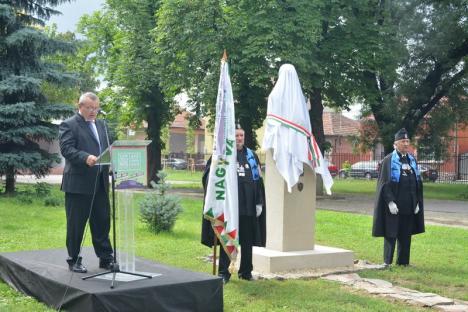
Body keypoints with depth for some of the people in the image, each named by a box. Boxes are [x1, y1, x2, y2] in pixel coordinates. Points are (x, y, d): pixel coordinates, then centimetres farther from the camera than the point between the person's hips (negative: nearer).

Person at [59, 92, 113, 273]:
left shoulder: (101, 125, 18)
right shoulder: (69, 125, -5)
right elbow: (66, 149, -16)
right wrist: (86, 157, -31)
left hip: (100, 182, 6)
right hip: (78, 183, -6)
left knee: (102, 222, 9)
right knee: (76, 224, 3)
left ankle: (105, 258, 18)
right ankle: (74, 260, 14)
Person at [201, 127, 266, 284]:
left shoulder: (251, 156, 11)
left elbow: (259, 180, 11)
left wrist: (259, 203, 5)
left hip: (248, 206, 4)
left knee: (247, 241, 10)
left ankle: (246, 271, 23)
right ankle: (223, 273, 9)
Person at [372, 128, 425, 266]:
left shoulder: (412, 160, 11)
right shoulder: (388, 160, -6)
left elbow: (418, 183, 14)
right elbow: (384, 183, -10)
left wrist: (418, 202, 6)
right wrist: (390, 202, -18)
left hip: (409, 205, 5)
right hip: (394, 205, -5)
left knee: (406, 234, 10)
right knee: (391, 233, 0)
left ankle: (403, 261, 18)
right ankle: (387, 262, 9)